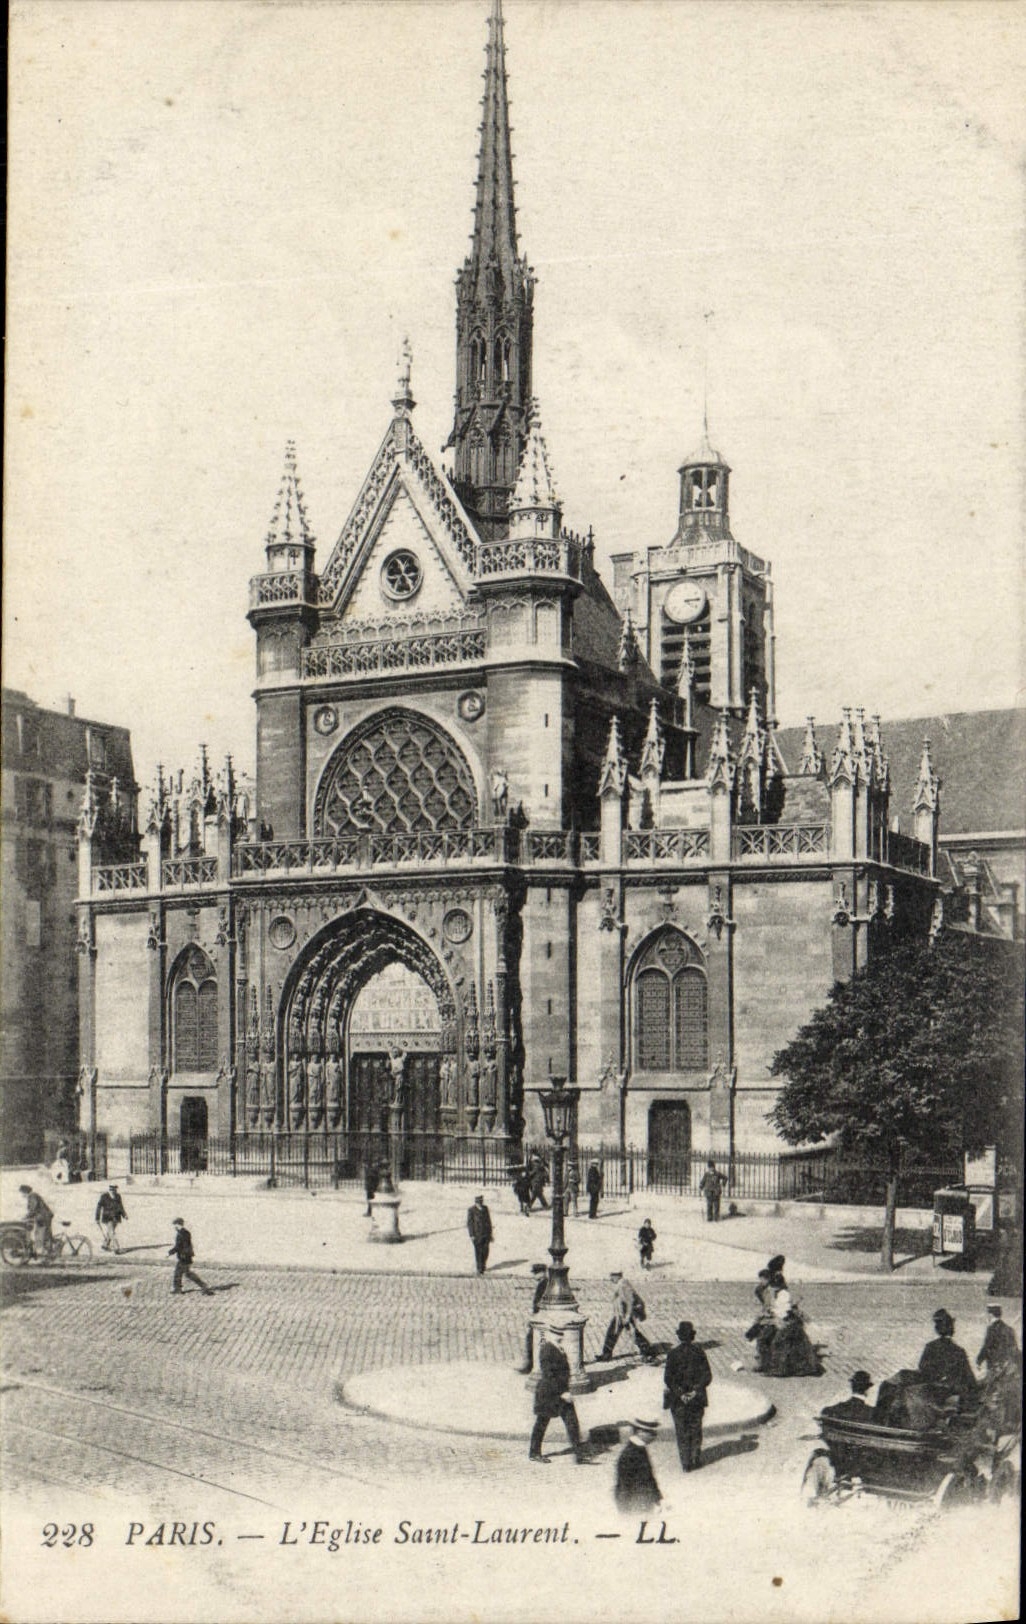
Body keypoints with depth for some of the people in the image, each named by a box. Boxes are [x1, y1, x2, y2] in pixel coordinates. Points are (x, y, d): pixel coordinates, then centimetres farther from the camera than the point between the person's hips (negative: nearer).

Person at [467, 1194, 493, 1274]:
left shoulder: (485, 1209, 6)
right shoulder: (471, 1210, -8)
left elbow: (489, 1221, 12)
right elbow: (469, 1223, -7)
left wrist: (490, 1234, 12)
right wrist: (472, 1235, -12)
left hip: (486, 1234, 4)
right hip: (477, 1235, -4)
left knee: (485, 1251, 6)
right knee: (478, 1252, -1)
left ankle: (483, 1265, 27)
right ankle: (479, 1269, 7)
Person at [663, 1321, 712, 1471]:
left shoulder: (673, 1354, -11)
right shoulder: (699, 1352, -5)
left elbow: (668, 1378, -15)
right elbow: (707, 1376, -8)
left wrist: (679, 1394, -12)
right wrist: (695, 1391, -9)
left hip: (678, 1400, -2)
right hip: (697, 1399, 2)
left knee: (682, 1432, 9)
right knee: (696, 1430, 17)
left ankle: (686, 1464, 10)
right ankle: (696, 1460, 23)